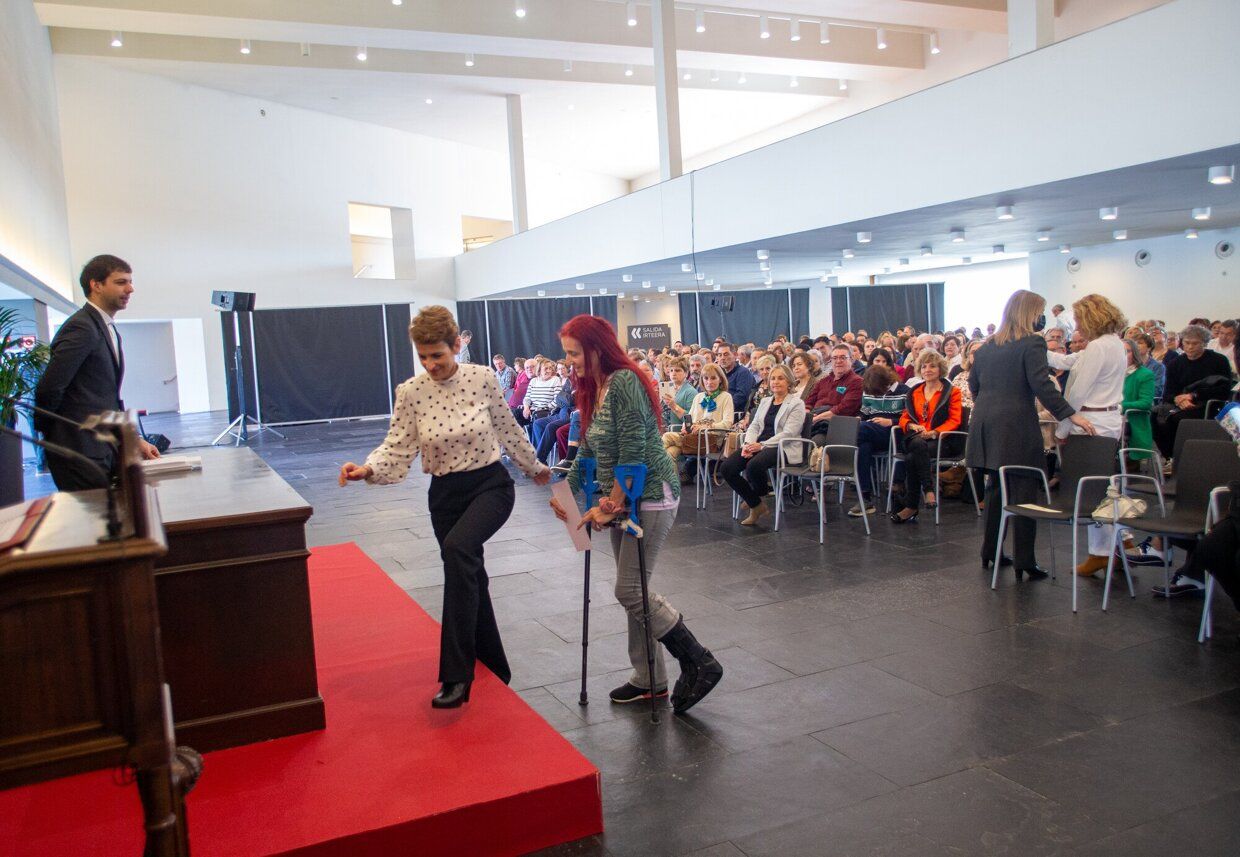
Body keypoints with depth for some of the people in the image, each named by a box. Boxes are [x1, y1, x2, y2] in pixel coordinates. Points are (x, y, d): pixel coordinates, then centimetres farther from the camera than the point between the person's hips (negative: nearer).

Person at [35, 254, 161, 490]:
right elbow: (49, 389, -18)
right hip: (81, 453, -9)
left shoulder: (109, 331, 18)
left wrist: (135, 440, 13)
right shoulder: (82, 327, -13)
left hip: (105, 450, 9)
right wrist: (48, 435, -4)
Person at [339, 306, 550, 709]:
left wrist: (534, 468, 17)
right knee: (470, 580, 12)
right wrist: (367, 469, -26)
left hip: (491, 484, -3)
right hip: (445, 494, 3)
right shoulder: (410, 392, -7)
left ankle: (457, 675, -28)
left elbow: (508, 429, 6)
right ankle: (494, 671, 34)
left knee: (457, 548, -31)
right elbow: (397, 448, -7)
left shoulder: (483, 378, -8)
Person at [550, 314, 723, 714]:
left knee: (631, 590, -8)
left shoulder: (624, 382, -17)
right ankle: (649, 679, 23)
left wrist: (609, 505, -18)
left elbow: (632, 453, -21)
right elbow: (587, 450, 17)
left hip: (650, 496, -10)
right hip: (622, 498, 10)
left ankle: (700, 663, 4)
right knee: (632, 591, 12)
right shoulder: (593, 389, 12)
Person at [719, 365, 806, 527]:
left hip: (783, 448, -7)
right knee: (726, 468, -16)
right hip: (758, 445, 7)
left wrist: (762, 445, -19)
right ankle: (756, 506, -4)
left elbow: (788, 433, -11)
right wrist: (748, 444, -6)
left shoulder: (797, 404, 0)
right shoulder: (765, 401, 23)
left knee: (754, 465, -37)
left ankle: (762, 492, 0)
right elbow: (754, 425, 16)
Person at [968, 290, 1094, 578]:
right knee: (1023, 491, -2)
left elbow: (973, 383, 17)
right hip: (1016, 426, -7)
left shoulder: (987, 346, 12)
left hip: (986, 424, 7)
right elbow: (1042, 385, -17)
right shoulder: (1032, 344, -9)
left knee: (995, 488, 15)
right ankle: (1024, 559, 0)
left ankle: (989, 551, 21)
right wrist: (1071, 415, -15)